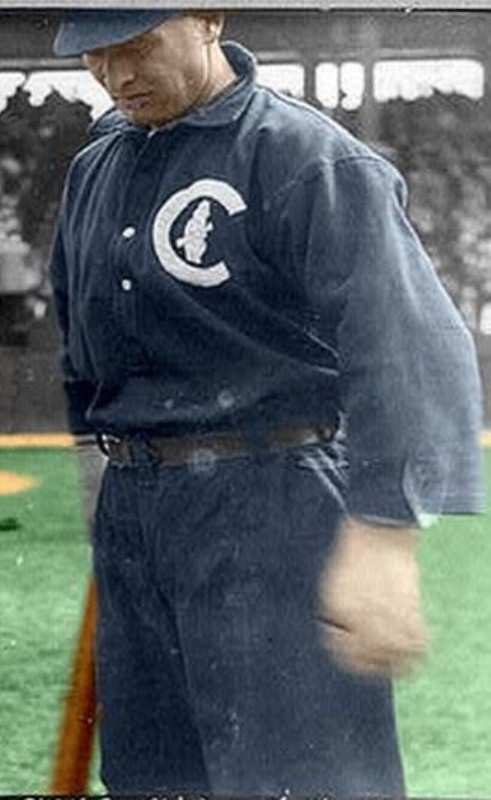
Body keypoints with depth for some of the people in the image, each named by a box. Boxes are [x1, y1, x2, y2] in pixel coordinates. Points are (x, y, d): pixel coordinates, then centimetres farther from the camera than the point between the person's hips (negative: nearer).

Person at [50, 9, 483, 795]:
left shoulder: (305, 156, -12)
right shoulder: (93, 170, 14)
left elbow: (410, 343, -23)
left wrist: (382, 533, -33)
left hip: (267, 508, -7)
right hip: (128, 510, 8)